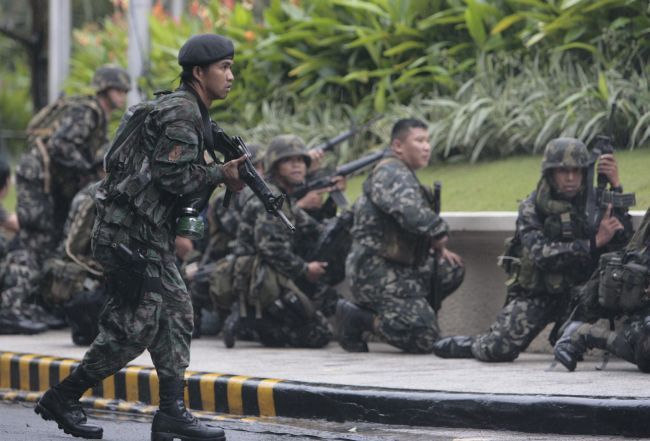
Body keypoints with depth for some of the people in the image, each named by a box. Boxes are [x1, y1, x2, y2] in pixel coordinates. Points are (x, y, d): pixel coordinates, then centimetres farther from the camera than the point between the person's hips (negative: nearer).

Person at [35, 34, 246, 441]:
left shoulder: (189, 112, 18)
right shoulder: (180, 113, -14)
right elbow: (174, 176, -22)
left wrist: (222, 177, 8)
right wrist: (221, 175, -9)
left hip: (151, 235, 11)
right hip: (131, 235, -11)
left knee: (176, 313, 7)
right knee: (134, 327, -7)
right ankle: (62, 399, 3)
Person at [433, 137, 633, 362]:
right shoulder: (532, 207, -9)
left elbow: (622, 240, -16)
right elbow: (542, 254, -24)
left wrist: (616, 186, -22)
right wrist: (594, 242, -33)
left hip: (577, 291, 3)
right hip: (536, 291, -3)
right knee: (498, 350, -19)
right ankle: (465, 344, 17)